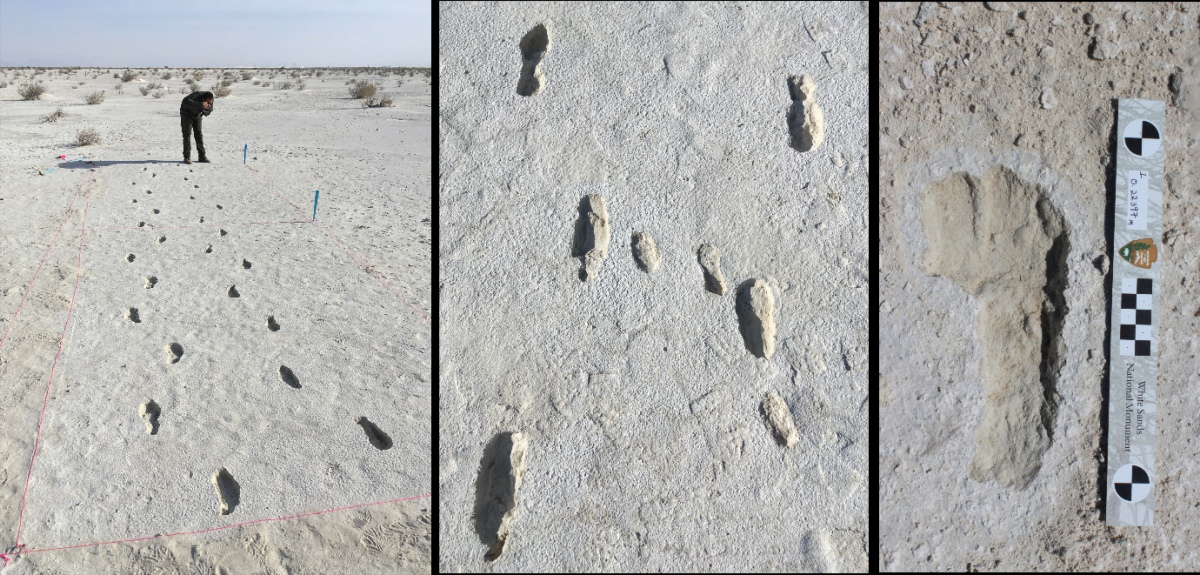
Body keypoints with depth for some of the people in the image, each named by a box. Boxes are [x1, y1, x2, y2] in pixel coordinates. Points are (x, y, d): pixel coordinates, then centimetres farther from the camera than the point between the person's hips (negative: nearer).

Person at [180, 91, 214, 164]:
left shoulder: (210, 100, -22)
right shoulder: (196, 97, -39)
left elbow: (209, 111, -6)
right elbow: (186, 102, -58)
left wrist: (204, 111, -30)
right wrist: (201, 105, -65)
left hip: (197, 115, 5)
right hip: (187, 113, -5)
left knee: (199, 134, 3)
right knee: (187, 134, -10)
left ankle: (202, 156, 6)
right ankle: (187, 157, -10)